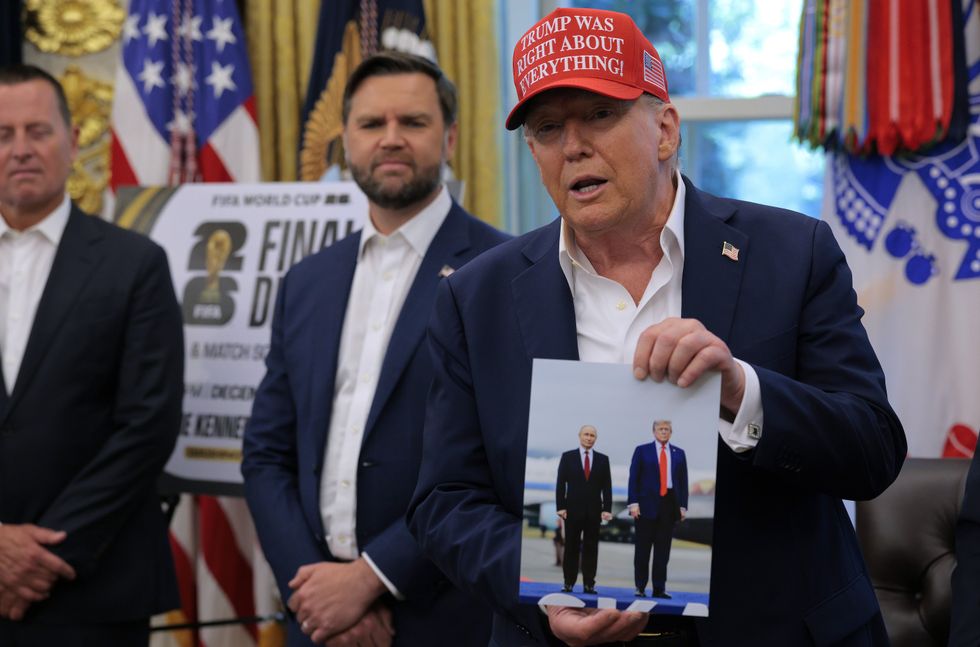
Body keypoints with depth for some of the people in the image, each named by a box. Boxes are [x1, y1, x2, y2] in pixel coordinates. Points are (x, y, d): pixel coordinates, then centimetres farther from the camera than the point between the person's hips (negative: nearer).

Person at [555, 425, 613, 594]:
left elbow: (607, 486, 5)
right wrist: (561, 507, -6)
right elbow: (561, 484, 2)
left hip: (594, 510, 1)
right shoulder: (568, 457, 5)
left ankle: (589, 584, 2)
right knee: (571, 547, 2)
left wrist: (607, 508, -4)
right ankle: (568, 583, 6)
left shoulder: (603, 459, 8)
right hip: (573, 509, -1)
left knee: (591, 548, 0)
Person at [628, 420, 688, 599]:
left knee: (663, 549, 3)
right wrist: (633, 503, -9)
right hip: (647, 504, -2)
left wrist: (682, 506, 3)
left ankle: (659, 588, 6)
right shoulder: (642, 451, 3)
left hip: (669, 504, 2)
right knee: (642, 548, 2)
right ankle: (640, 587, 7)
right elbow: (633, 478, 0)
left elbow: (683, 481, 10)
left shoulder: (678, 454, 11)